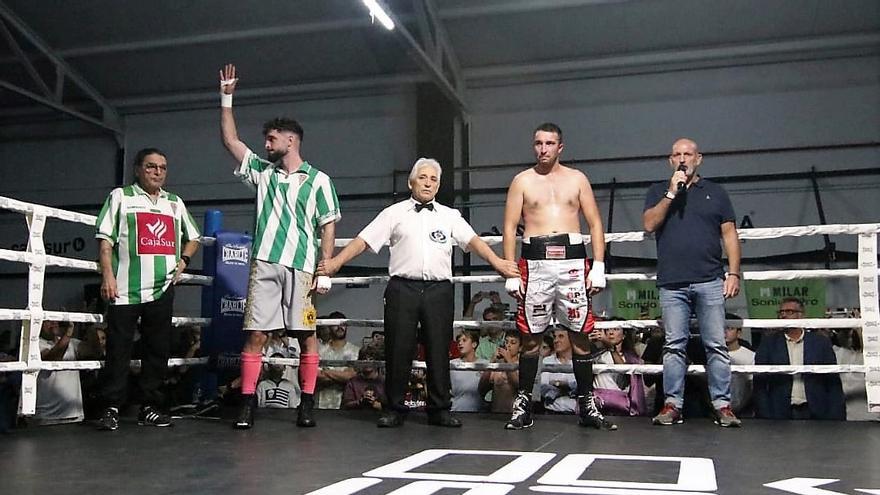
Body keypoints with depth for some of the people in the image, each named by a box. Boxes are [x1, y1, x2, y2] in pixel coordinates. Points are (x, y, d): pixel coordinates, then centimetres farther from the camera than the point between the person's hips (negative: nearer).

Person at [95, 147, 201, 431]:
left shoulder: (175, 203, 20)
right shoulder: (121, 196, 8)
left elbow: (192, 238, 28)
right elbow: (105, 239, 1)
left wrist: (183, 259, 9)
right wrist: (107, 274, -10)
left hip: (162, 289, 4)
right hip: (126, 289, -4)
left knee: (158, 350, 5)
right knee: (118, 350, -3)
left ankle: (150, 407, 13)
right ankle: (111, 408, 3)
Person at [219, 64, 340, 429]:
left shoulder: (318, 180, 5)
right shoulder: (262, 171, 18)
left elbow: (328, 227, 2)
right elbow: (230, 140, 19)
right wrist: (226, 99, 14)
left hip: (301, 267, -3)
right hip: (264, 263, 3)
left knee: (307, 335, 0)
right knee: (256, 334, -1)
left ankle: (307, 404, 7)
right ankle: (247, 403, 2)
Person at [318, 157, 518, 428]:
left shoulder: (450, 215, 16)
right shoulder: (394, 213, 11)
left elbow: (473, 240, 3)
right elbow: (363, 240, 6)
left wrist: (497, 262, -12)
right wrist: (336, 262, -4)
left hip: (438, 290, 2)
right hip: (403, 287, -1)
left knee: (439, 351, 3)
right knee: (398, 350, 0)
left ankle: (439, 410, 13)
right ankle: (394, 409, 11)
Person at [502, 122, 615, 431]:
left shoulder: (577, 179, 13)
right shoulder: (522, 180, 10)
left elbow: (595, 224, 10)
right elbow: (510, 228, 5)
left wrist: (599, 267, -1)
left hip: (573, 261, 1)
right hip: (535, 262, -1)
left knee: (580, 335, 2)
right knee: (531, 336, 1)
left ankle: (587, 405, 10)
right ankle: (523, 403, 10)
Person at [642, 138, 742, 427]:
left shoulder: (715, 192, 15)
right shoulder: (658, 192, 16)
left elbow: (730, 235, 10)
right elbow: (649, 224, -1)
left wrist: (734, 273, 0)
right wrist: (672, 193, -6)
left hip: (710, 281, 0)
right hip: (672, 283, 0)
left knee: (716, 346, -2)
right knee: (674, 346, 0)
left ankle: (722, 405, 3)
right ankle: (672, 404, 4)